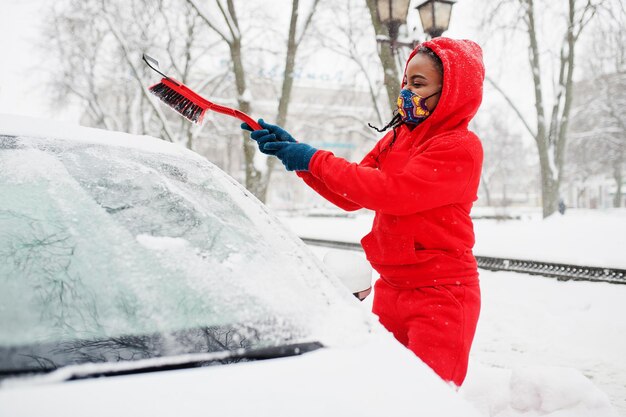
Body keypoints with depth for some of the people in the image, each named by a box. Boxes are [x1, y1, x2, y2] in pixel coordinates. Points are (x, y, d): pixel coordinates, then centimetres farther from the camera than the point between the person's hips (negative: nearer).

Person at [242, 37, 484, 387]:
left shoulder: (460, 147, -14)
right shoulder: (397, 138, 13)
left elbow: (391, 191, -24)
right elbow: (350, 197, 9)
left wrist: (315, 160, -16)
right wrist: (295, 151, -1)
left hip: (440, 295, -7)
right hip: (391, 288, 7)